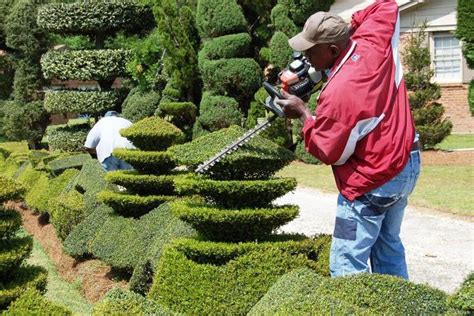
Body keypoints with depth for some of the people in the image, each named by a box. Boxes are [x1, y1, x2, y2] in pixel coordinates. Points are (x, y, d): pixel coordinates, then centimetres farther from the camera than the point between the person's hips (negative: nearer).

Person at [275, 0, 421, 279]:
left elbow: (329, 153, -14)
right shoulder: (375, 46, -8)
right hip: (408, 165, 9)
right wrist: (348, 27, 7)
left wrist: (303, 113, -4)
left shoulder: (337, 93, -28)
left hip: (373, 183, -9)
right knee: (388, 247, 21)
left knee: (347, 267, -4)